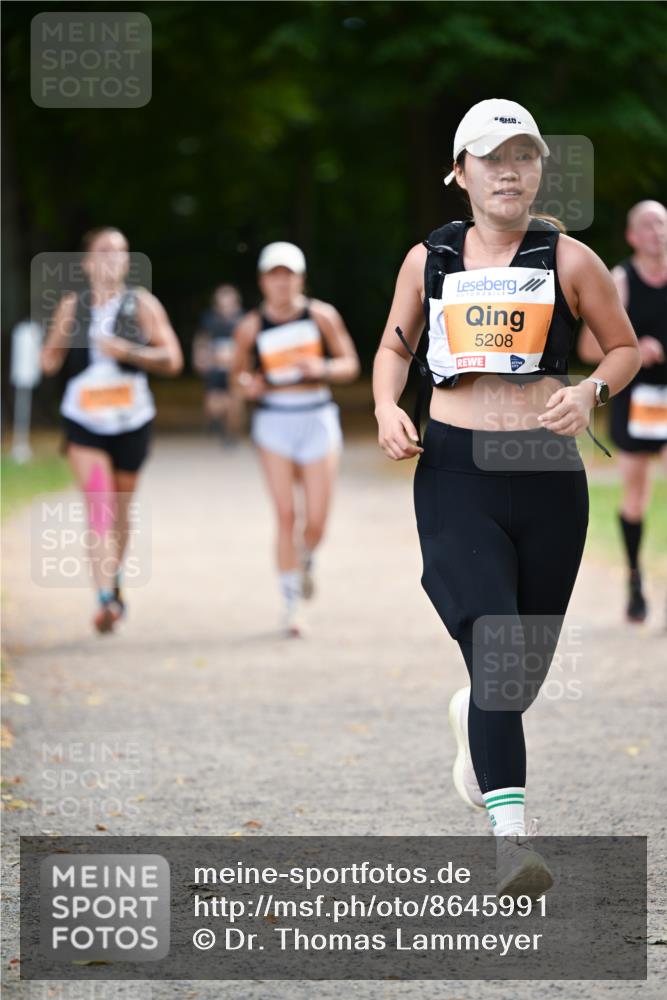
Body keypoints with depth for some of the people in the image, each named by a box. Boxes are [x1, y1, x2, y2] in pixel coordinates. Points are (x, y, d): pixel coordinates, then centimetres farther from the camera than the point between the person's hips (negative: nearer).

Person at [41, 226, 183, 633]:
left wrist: (126, 351, -18)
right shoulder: (72, 305, 3)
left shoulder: (142, 304, -1)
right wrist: (61, 330, -14)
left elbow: (172, 359, -5)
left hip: (132, 419, 1)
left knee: (121, 510, 14)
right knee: (99, 508, -14)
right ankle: (106, 600, -21)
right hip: (84, 420, -1)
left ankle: (115, 579, 38)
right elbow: (50, 364, 6)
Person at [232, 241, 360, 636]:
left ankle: (305, 560, 35)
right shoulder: (251, 327, 1)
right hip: (275, 421, 0)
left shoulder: (322, 316, -1)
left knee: (316, 521, -2)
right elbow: (241, 371, 13)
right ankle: (292, 605, 0)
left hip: (318, 418, 0)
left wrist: (322, 369, -17)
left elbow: (350, 364, 3)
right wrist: (247, 384, -10)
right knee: (285, 516, -8)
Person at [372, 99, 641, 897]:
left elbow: (625, 347, 12)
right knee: (495, 646, -18)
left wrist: (590, 392, -9)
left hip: (546, 471, 1)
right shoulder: (428, 259, 7)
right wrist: (387, 410, 0)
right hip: (454, 471, -1)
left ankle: (475, 717, 50)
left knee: (529, 663, 13)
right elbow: (393, 348, 20)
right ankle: (511, 834, -22)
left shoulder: (568, 260, 3)